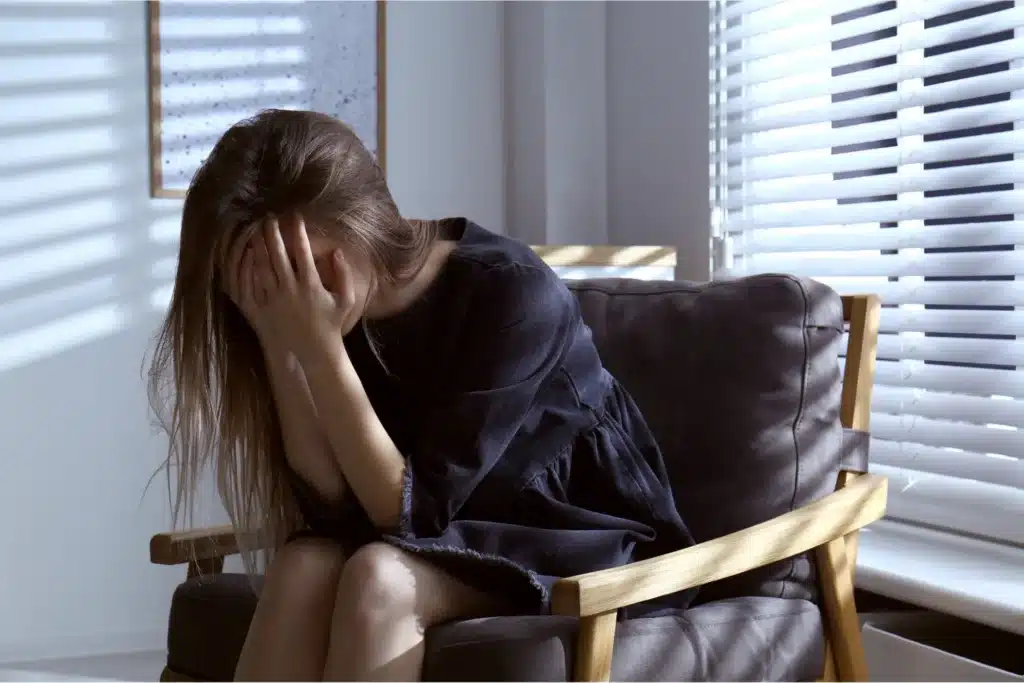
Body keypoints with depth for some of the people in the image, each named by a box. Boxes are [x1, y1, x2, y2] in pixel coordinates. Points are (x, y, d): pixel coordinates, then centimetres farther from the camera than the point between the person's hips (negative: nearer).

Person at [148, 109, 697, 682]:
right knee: (305, 565, -25)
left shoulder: (512, 293, -25)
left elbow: (411, 513, -26)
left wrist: (320, 350, -33)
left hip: (592, 546, -5)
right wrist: (280, 346, -24)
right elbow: (331, 509, -14)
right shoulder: (314, 311, -8)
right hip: (448, 545, 5)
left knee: (379, 576, -31)